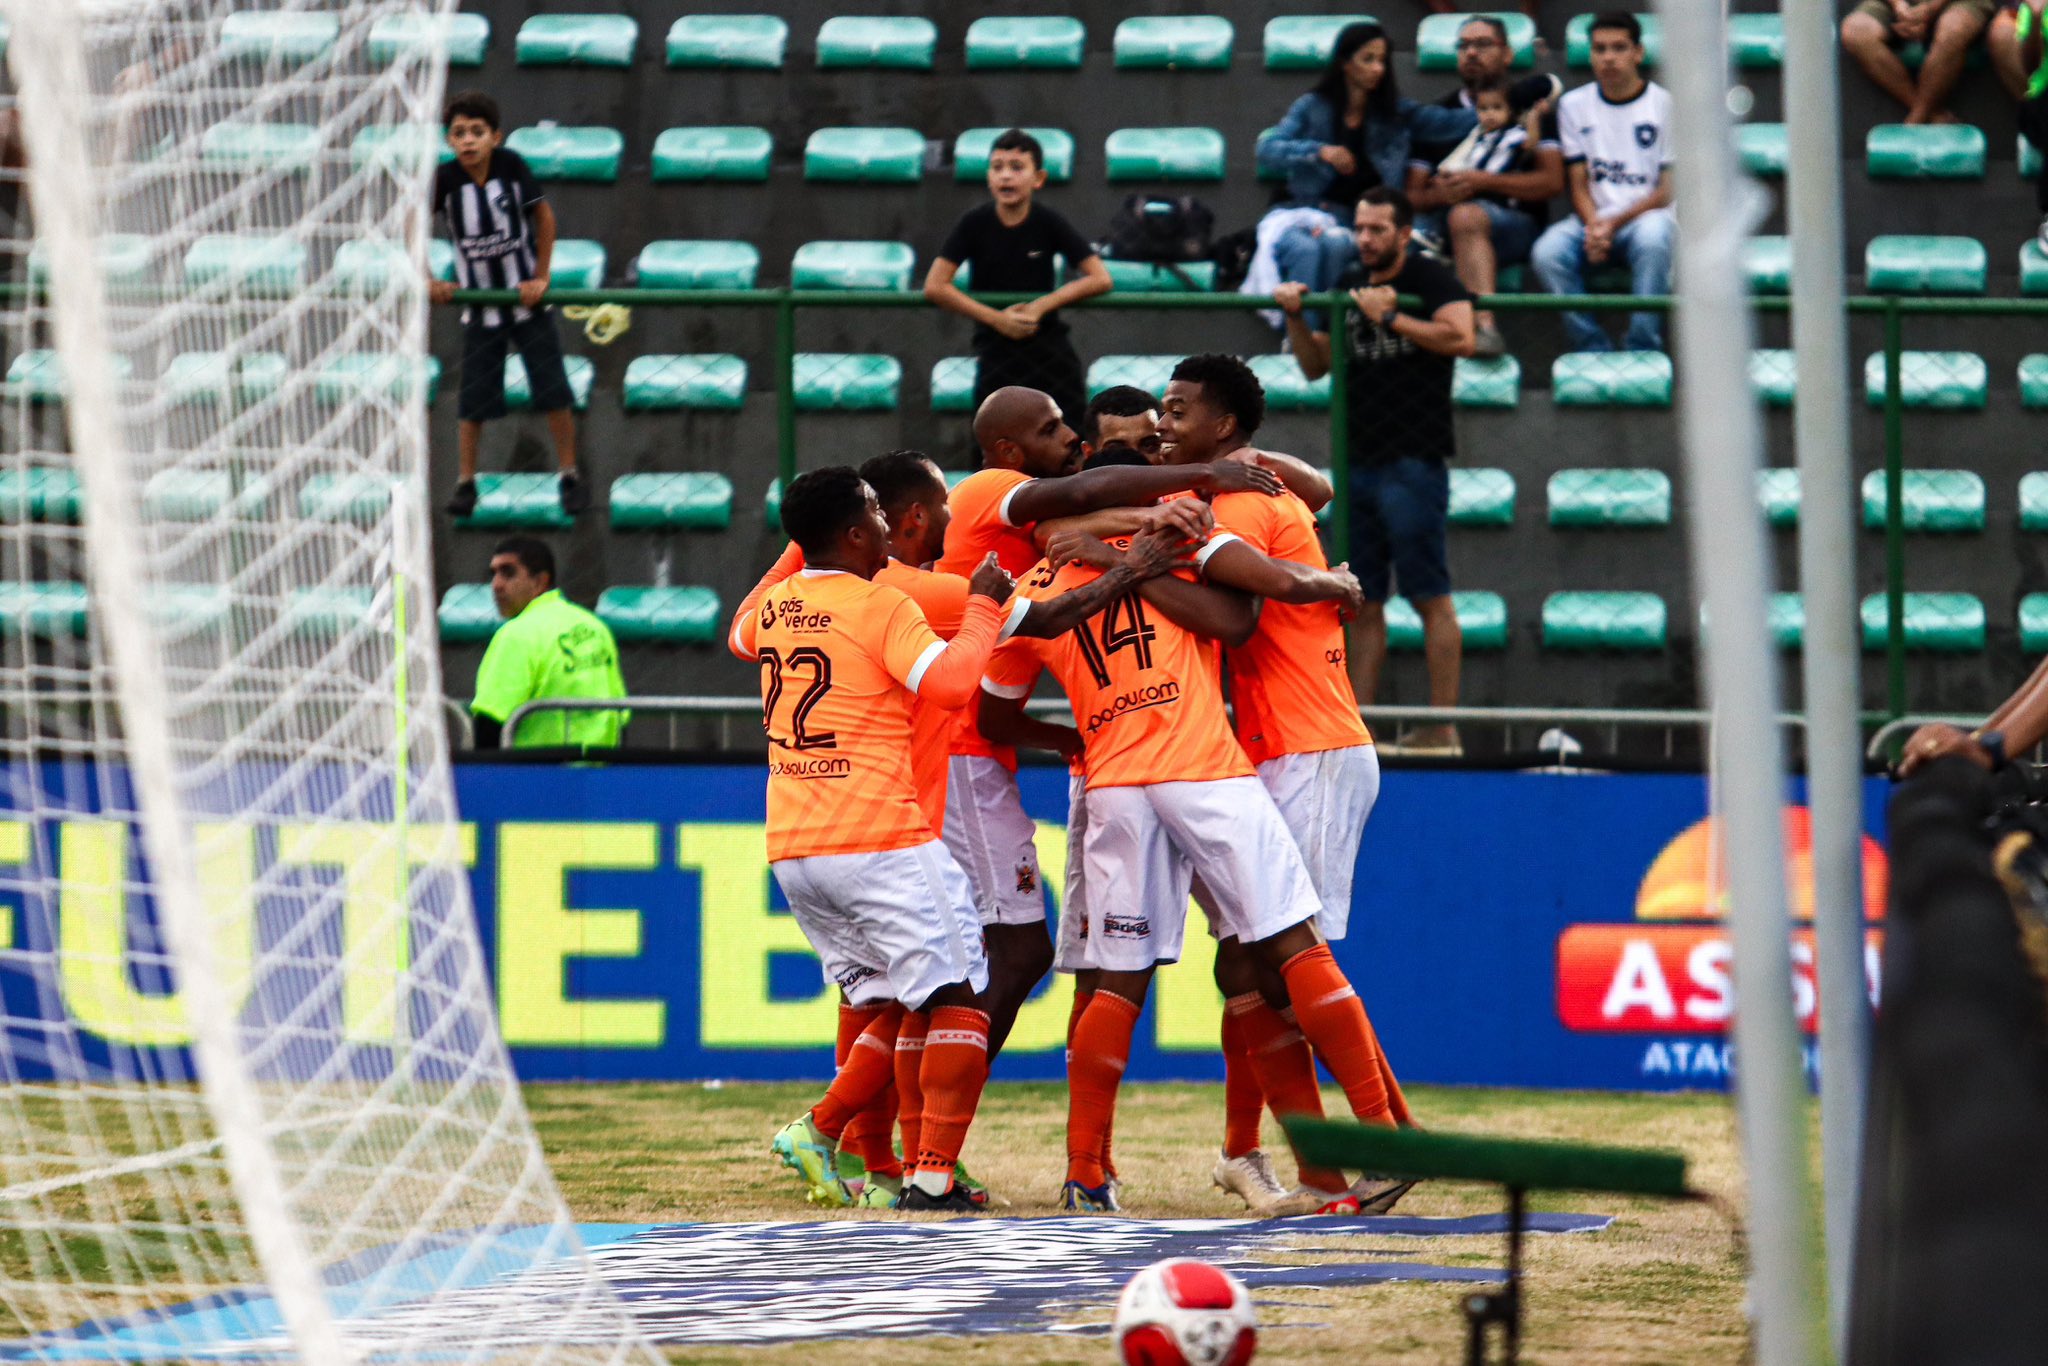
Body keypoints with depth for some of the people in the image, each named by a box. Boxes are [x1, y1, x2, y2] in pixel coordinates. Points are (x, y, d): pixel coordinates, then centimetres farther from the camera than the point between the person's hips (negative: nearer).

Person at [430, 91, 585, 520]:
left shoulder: (511, 165, -15)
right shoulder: (445, 179, -15)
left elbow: (544, 215, -4)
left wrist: (541, 277, -5)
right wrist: (428, 281, -11)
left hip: (526, 295, 0)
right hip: (479, 304, 0)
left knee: (554, 392, 1)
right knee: (474, 401, 1)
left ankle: (570, 476, 14)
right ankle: (466, 483, 15)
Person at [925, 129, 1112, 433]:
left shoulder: (1049, 223, -4)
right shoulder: (975, 223, -5)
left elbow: (1100, 279, -6)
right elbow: (935, 287, -10)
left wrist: (1042, 305, -16)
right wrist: (996, 319, -14)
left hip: (1050, 351, 0)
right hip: (995, 350, 0)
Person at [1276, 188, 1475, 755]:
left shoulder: (1431, 281, -3)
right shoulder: (1349, 288, 17)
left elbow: (1460, 337, -21)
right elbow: (1315, 366, 21)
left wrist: (1391, 317, -18)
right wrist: (1295, 318, 5)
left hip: (1414, 459, -7)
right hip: (1358, 461, 7)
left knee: (1430, 596, -6)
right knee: (1362, 601, 7)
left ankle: (1443, 728, -6)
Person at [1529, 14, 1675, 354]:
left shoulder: (1664, 104, 3)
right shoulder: (1575, 105, 13)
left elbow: (1668, 190, -1)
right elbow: (1579, 183, 8)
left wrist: (1614, 224, -14)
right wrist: (1593, 225, -14)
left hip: (1646, 215, -3)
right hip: (1593, 220, 3)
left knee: (1653, 237, -39)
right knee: (1547, 252, -30)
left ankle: (1642, 351, -32)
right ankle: (1595, 353, -25)